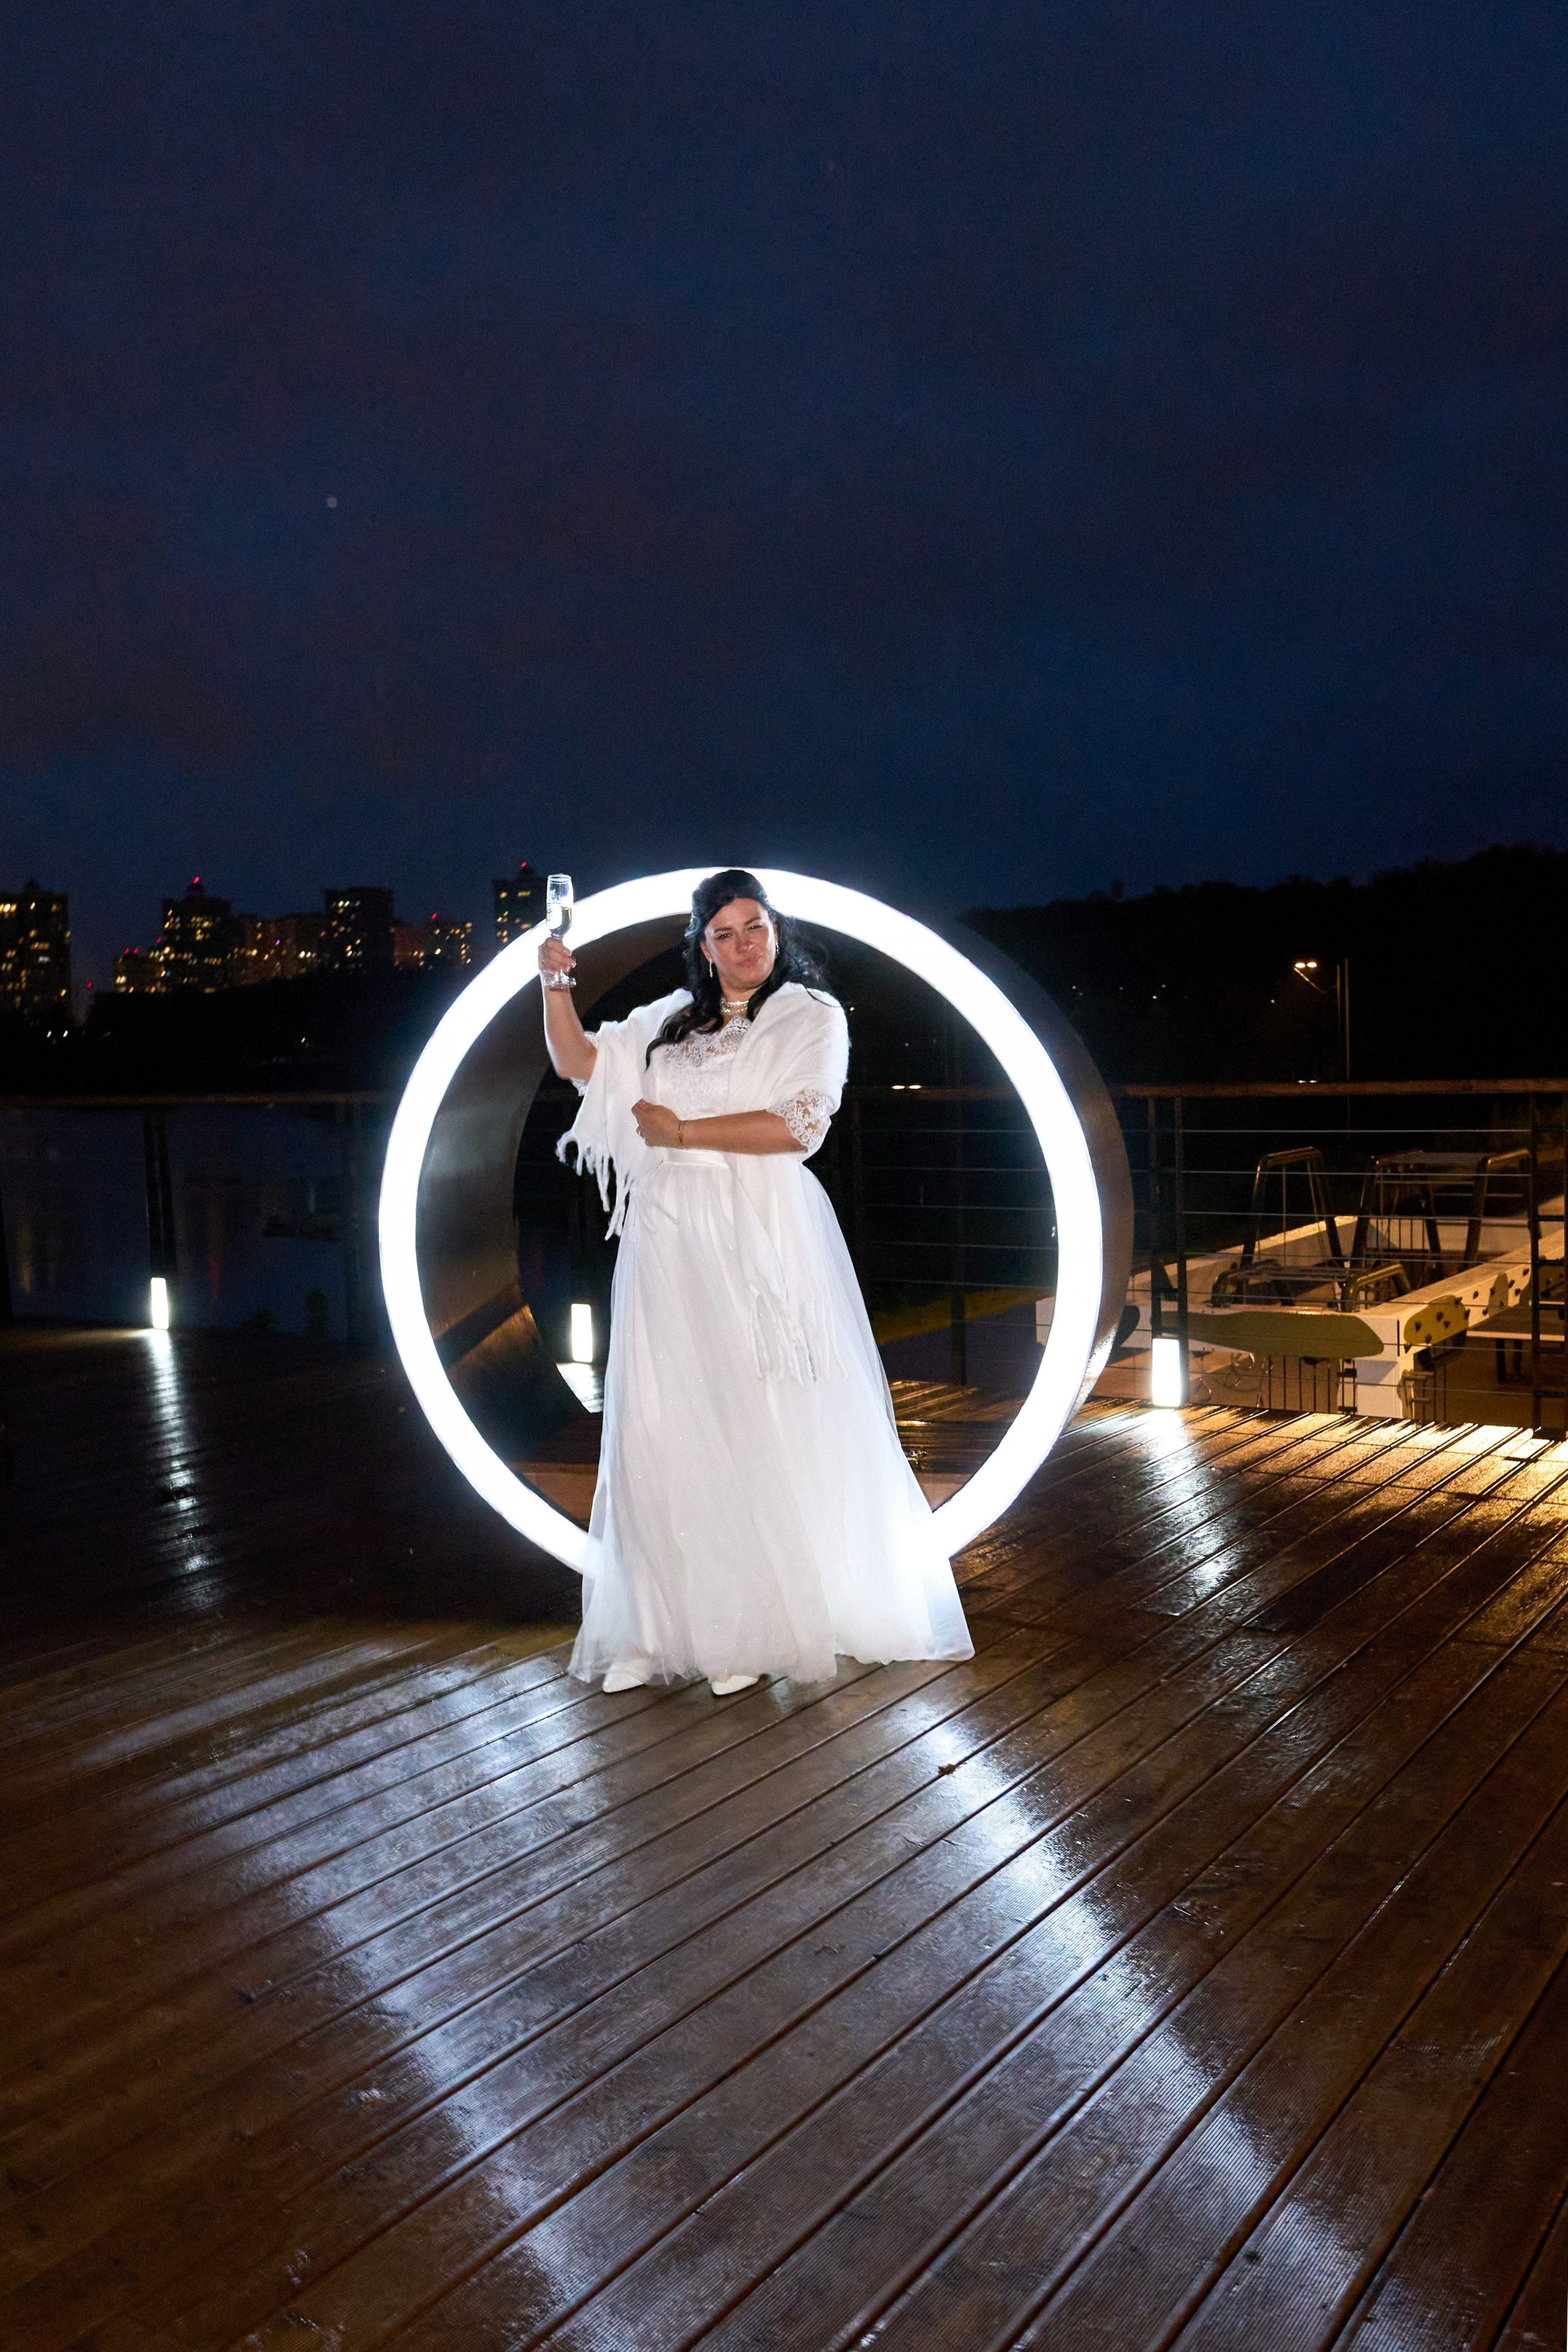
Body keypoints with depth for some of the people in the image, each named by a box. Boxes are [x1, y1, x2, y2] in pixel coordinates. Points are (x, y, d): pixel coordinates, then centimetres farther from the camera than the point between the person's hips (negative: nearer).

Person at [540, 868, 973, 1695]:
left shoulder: (812, 1015, 4)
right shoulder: (669, 1021, 19)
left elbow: (797, 1125, -10)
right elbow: (578, 1062, 19)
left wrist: (681, 1132, -7)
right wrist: (556, 984, 4)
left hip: (760, 1241, -4)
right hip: (667, 1245, 4)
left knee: (757, 1423, -3)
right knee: (659, 1425, 0)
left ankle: (752, 1627, 7)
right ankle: (659, 1628, 6)